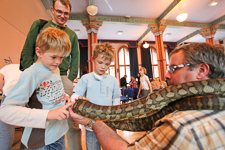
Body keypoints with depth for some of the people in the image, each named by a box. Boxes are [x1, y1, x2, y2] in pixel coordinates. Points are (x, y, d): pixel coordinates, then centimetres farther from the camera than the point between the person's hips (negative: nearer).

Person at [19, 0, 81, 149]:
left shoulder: (72, 35, 15)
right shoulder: (39, 25, 12)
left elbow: (75, 60, 9)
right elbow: (27, 52, 6)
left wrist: (70, 81, -2)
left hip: (63, 78, 1)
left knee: (72, 119, -1)